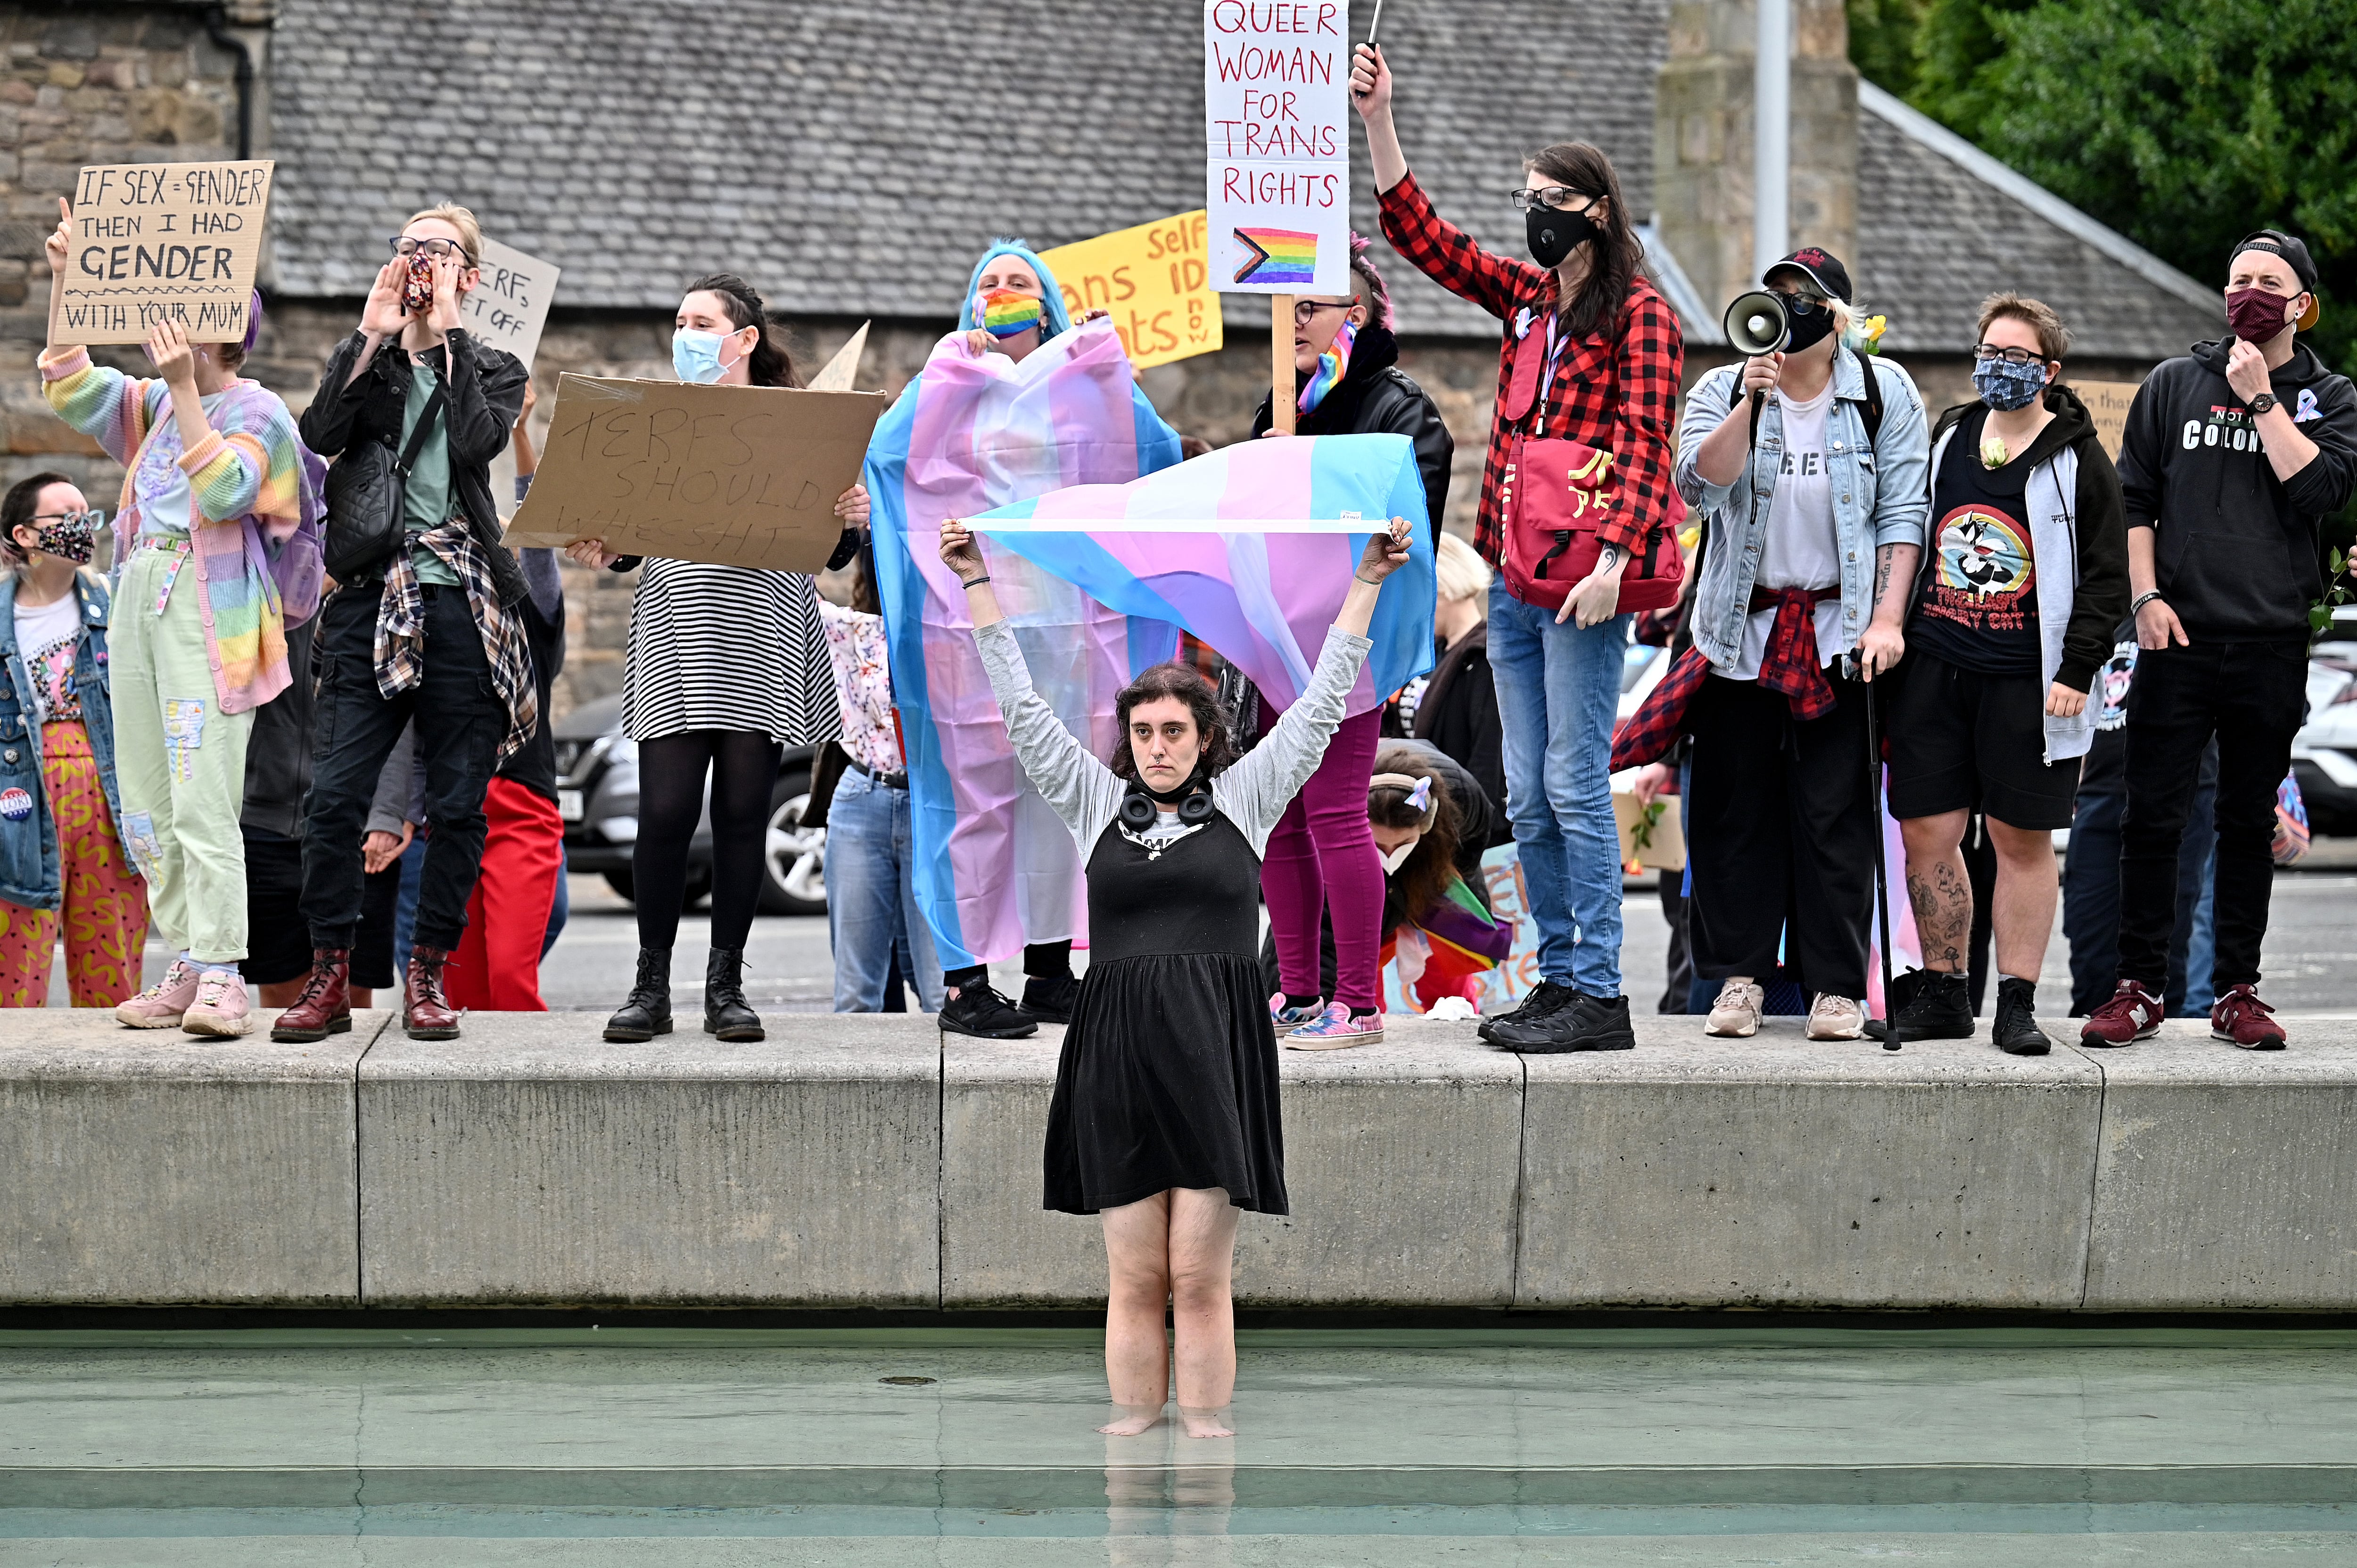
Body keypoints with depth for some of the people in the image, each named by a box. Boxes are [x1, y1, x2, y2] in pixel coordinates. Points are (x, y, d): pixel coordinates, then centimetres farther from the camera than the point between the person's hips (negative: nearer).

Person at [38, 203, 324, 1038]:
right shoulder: (157, 407, 17)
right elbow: (72, 391, 14)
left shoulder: (257, 414, -4)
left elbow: (224, 491, -18)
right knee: (147, 808, 5)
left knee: (201, 801, -16)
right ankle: (186, 968, 9)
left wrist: (184, 388, -22)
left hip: (210, 618, -8)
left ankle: (222, 978, -19)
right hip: (140, 601, 8)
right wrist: (64, 281, 6)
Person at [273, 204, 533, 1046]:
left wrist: (444, 334, -4)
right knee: (334, 794, -9)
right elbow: (321, 434, -3)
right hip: (373, 597, 1)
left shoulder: (493, 371, 14)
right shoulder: (365, 363, 17)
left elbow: (479, 440, -9)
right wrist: (374, 334, -6)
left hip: (463, 603, -1)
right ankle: (329, 978, -4)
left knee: (456, 802, -1)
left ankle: (430, 976, 8)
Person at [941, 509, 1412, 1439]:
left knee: (1201, 1276, -2)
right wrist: (977, 584, 11)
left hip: (1216, 1048, -1)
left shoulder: (1244, 799, 9)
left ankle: (1207, 1431, -1)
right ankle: (1131, 1427, 4)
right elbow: (1023, 710, 13)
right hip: (1118, 1048, 1)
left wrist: (1367, 584, 6)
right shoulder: (1097, 802, 12)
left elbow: (1320, 706, 9)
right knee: (1135, 1276, 2)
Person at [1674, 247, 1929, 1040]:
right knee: (1735, 806, 1)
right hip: (1744, 628, 2)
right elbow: (1699, 484, -11)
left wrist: (1888, 618, -10)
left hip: (1841, 628, -2)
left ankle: (1836, 984, 1)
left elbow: (1903, 513, -1)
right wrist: (1751, 402, -21)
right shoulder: (1722, 392, 5)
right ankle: (1739, 974, 8)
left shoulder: (1884, 394, 3)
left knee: (1835, 813, -4)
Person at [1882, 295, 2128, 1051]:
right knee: (1927, 833, 2)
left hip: (2028, 682, -4)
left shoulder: (2078, 462, 0)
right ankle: (1943, 995, 12)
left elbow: (2107, 578, -2)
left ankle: (2017, 1004, 5)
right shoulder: (1945, 441, 13)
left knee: (2023, 841, 0)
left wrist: (2077, 672, -10)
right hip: (1934, 670, 4)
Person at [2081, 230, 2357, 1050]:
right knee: (2152, 819, -4)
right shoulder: (2173, 385, 10)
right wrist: (2146, 596, -4)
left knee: (2249, 824, 6)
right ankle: (2139, 989, 1)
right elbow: (2132, 501, 8)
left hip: (2272, 644, 0)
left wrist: (2261, 398, -8)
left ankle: (2237, 990, 11)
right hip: (2178, 637, 0)